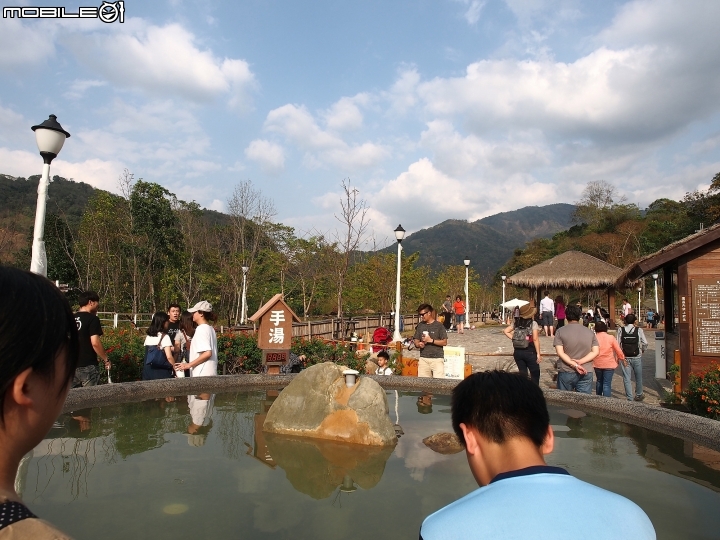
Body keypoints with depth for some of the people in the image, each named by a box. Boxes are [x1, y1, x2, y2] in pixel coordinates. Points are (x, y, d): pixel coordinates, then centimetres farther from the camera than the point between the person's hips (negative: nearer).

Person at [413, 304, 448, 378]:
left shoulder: (439, 326, -2)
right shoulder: (420, 326, 10)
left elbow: (444, 342, -4)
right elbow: (416, 340, 15)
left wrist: (431, 340, -14)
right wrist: (419, 344, -8)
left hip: (437, 358, -4)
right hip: (423, 358, 4)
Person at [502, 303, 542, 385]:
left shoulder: (517, 323, 4)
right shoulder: (533, 323, -9)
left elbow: (505, 331, 2)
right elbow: (535, 339, -14)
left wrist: (513, 338, 2)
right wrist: (538, 354, -10)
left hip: (518, 352, 5)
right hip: (530, 352, -4)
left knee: (523, 374, 14)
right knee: (535, 374, 10)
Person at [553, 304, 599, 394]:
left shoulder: (560, 331, -3)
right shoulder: (590, 332, 5)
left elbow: (560, 352, -11)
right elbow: (595, 351, -2)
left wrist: (574, 365, -13)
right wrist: (580, 362, -10)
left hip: (566, 372, -2)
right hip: (586, 372, 2)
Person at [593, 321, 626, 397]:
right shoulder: (611, 338, -7)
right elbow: (618, 351, -2)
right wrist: (622, 358, 15)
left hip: (597, 364, 2)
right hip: (609, 364, -2)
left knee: (599, 381, 21)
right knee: (607, 384, 0)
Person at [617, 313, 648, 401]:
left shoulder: (621, 330, -5)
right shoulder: (639, 330, -6)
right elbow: (645, 343, -5)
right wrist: (642, 350, 17)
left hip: (624, 357, -1)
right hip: (636, 357, 1)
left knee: (626, 378, 6)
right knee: (638, 377, 20)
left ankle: (629, 398, 7)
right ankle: (639, 395, 37)